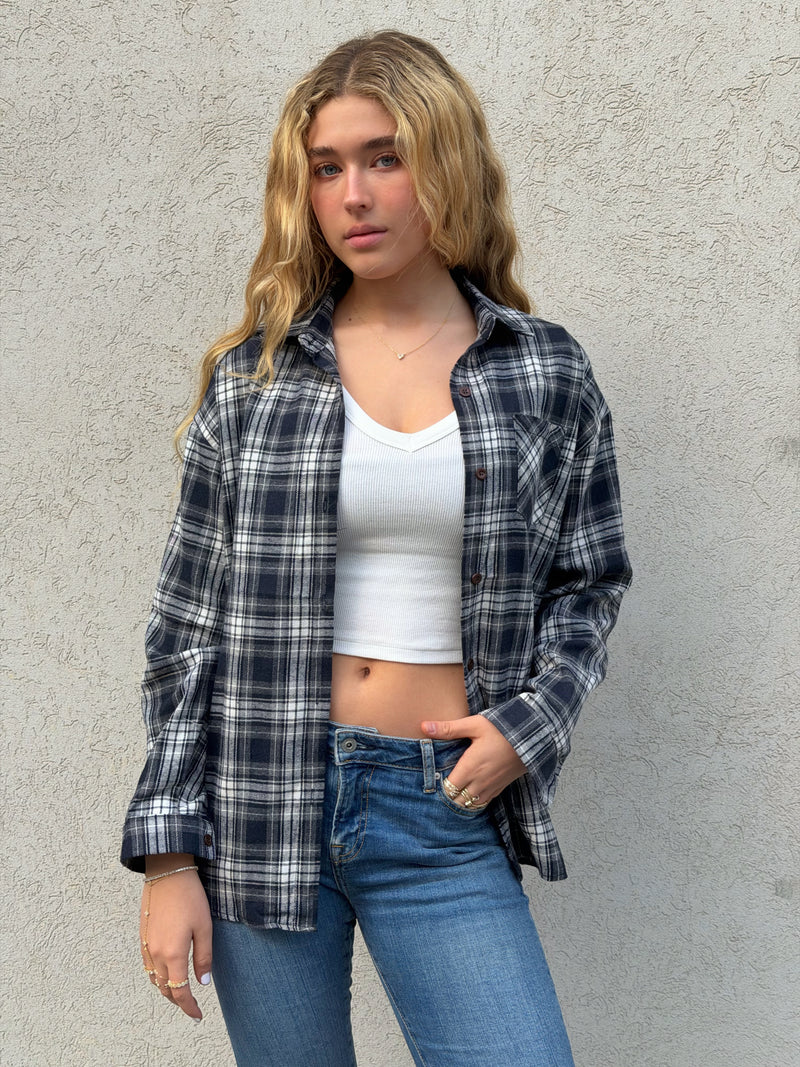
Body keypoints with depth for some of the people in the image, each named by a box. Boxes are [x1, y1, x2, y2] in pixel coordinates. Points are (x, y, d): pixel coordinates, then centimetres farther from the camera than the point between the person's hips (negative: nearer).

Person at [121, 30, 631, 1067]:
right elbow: (189, 621, 3)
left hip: (447, 816, 0)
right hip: (261, 800, 1)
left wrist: (529, 724, -6)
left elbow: (590, 582, 12)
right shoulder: (255, 375, 2)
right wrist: (170, 855, -1)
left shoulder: (546, 374, 3)